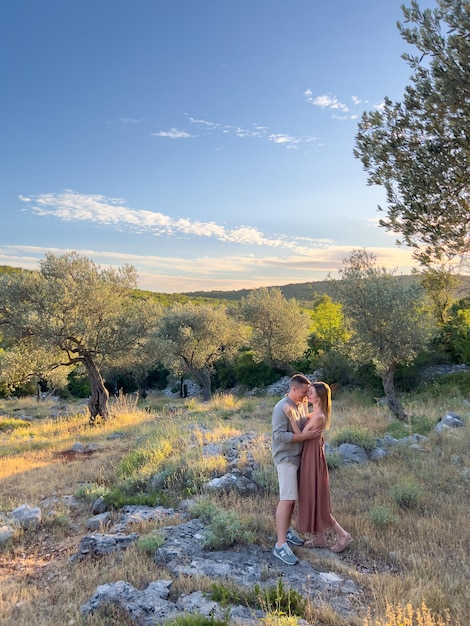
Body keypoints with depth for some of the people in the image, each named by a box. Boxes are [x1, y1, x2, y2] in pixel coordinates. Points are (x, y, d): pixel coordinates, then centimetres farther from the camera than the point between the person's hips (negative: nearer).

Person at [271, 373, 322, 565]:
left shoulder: (301, 405, 6)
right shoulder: (282, 408, -19)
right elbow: (279, 435, -24)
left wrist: (312, 433, 2)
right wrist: (304, 436, -25)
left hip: (297, 457, 8)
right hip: (286, 459, -8)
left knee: (292, 497, 16)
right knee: (286, 499, -10)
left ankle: (286, 530, 32)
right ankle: (280, 545, -7)